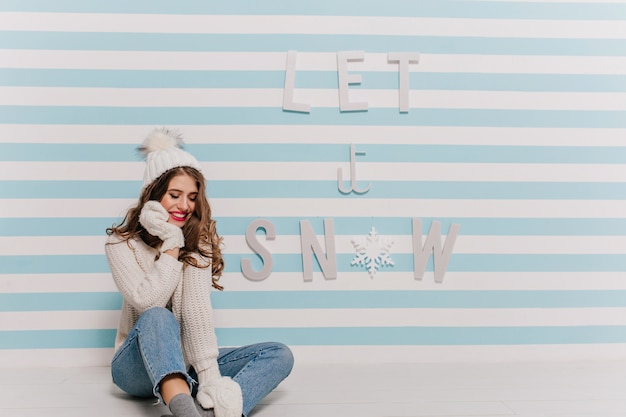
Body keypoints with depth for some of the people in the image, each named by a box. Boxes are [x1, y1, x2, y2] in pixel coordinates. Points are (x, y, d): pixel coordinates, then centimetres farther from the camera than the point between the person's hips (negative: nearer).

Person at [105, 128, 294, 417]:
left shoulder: (199, 242, -2)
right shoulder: (121, 243, -6)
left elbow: (198, 309, -16)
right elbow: (149, 305, -21)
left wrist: (209, 376, -29)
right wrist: (171, 244, -20)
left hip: (185, 365, 3)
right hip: (137, 367, -3)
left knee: (279, 355, -18)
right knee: (157, 319, -35)